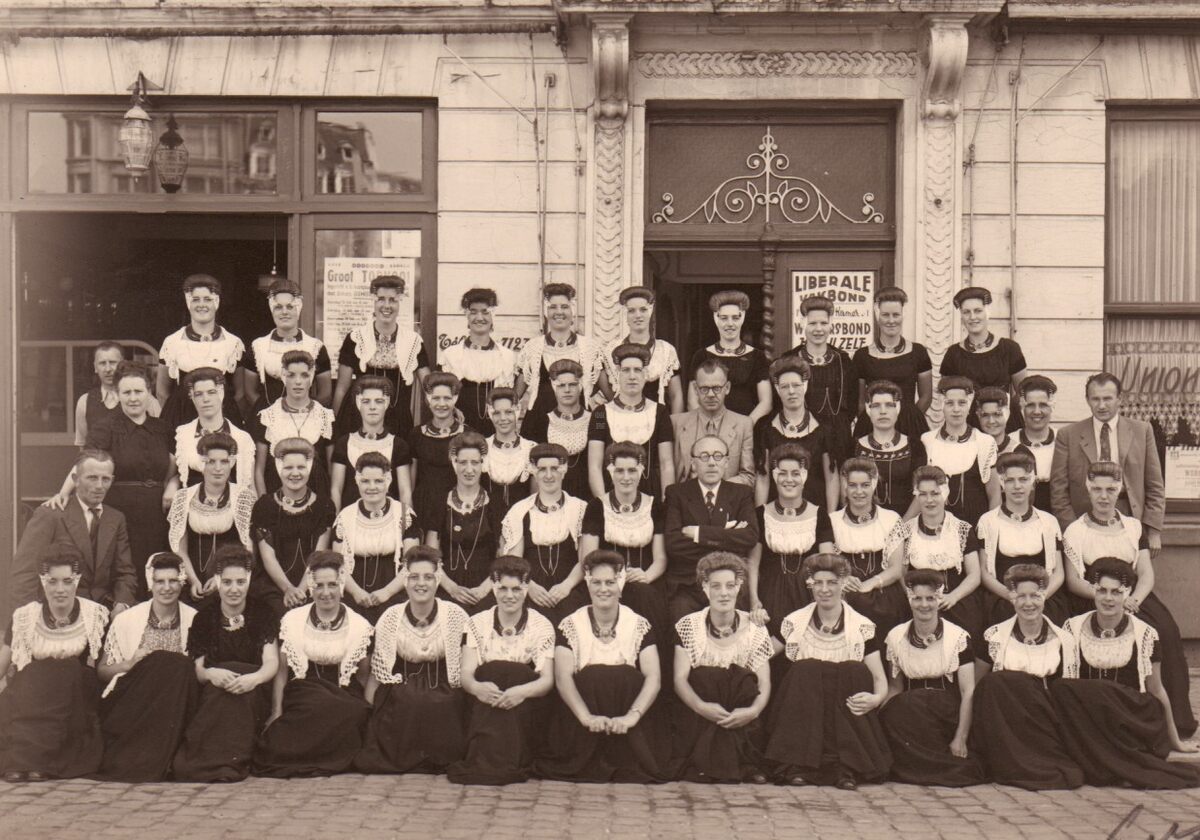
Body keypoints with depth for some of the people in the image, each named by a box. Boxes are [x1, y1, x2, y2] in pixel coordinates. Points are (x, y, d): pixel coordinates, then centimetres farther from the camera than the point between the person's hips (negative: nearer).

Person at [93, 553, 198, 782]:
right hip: (129, 702, -1)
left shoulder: (194, 621, 5)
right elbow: (102, 671, 9)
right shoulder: (126, 620, 6)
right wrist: (129, 664, -10)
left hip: (175, 706, 1)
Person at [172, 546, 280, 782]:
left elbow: (272, 663, -6)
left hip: (254, 696, -1)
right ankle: (229, 763, -34)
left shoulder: (263, 615, 6)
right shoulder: (204, 618, 10)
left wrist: (254, 679, -31)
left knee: (237, 691, -34)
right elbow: (197, 669, 2)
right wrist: (211, 674, -24)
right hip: (210, 697, 1)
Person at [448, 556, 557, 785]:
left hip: (527, 711, -1)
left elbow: (547, 680, -8)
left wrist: (521, 692, -32)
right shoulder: (477, 623, 7)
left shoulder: (541, 626, 2)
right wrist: (477, 687, -31)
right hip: (484, 704, 1)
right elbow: (466, 673, -4)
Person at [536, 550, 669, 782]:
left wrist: (632, 716, -22)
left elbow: (654, 677, -4)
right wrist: (586, 717, -24)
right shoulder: (570, 626, 5)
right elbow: (563, 678, -7)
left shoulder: (639, 625, 7)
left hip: (630, 728, 0)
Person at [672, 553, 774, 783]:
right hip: (699, 719, 0)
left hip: (743, 719, 1)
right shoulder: (688, 626, 5)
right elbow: (680, 679, -3)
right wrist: (701, 706, -22)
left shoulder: (755, 629, 6)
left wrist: (754, 710, -20)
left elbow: (764, 682, 1)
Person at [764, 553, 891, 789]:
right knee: (806, 670, -29)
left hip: (846, 717, 0)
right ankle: (797, 766, -30)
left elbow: (879, 678, -2)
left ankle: (847, 768, -29)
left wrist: (876, 698, -21)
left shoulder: (862, 627, 3)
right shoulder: (794, 623, 6)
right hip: (802, 714, 0)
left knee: (856, 670, -28)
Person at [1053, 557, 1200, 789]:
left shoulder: (1144, 634, 5)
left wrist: (1175, 741, 19)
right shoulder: (1073, 628, 7)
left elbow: (1156, 691, 13)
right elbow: (1059, 682, 10)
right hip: (1086, 722, 2)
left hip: (1132, 722, -2)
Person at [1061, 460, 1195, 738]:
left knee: (1167, 631, -27)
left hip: (1135, 598, 3)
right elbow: (1074, 581, -1)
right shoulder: (1075, 531, 7)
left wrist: (1133, 600, -14)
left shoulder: (1134, 527, 18)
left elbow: (1147, 573, 8)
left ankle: (1174, 715, -20)